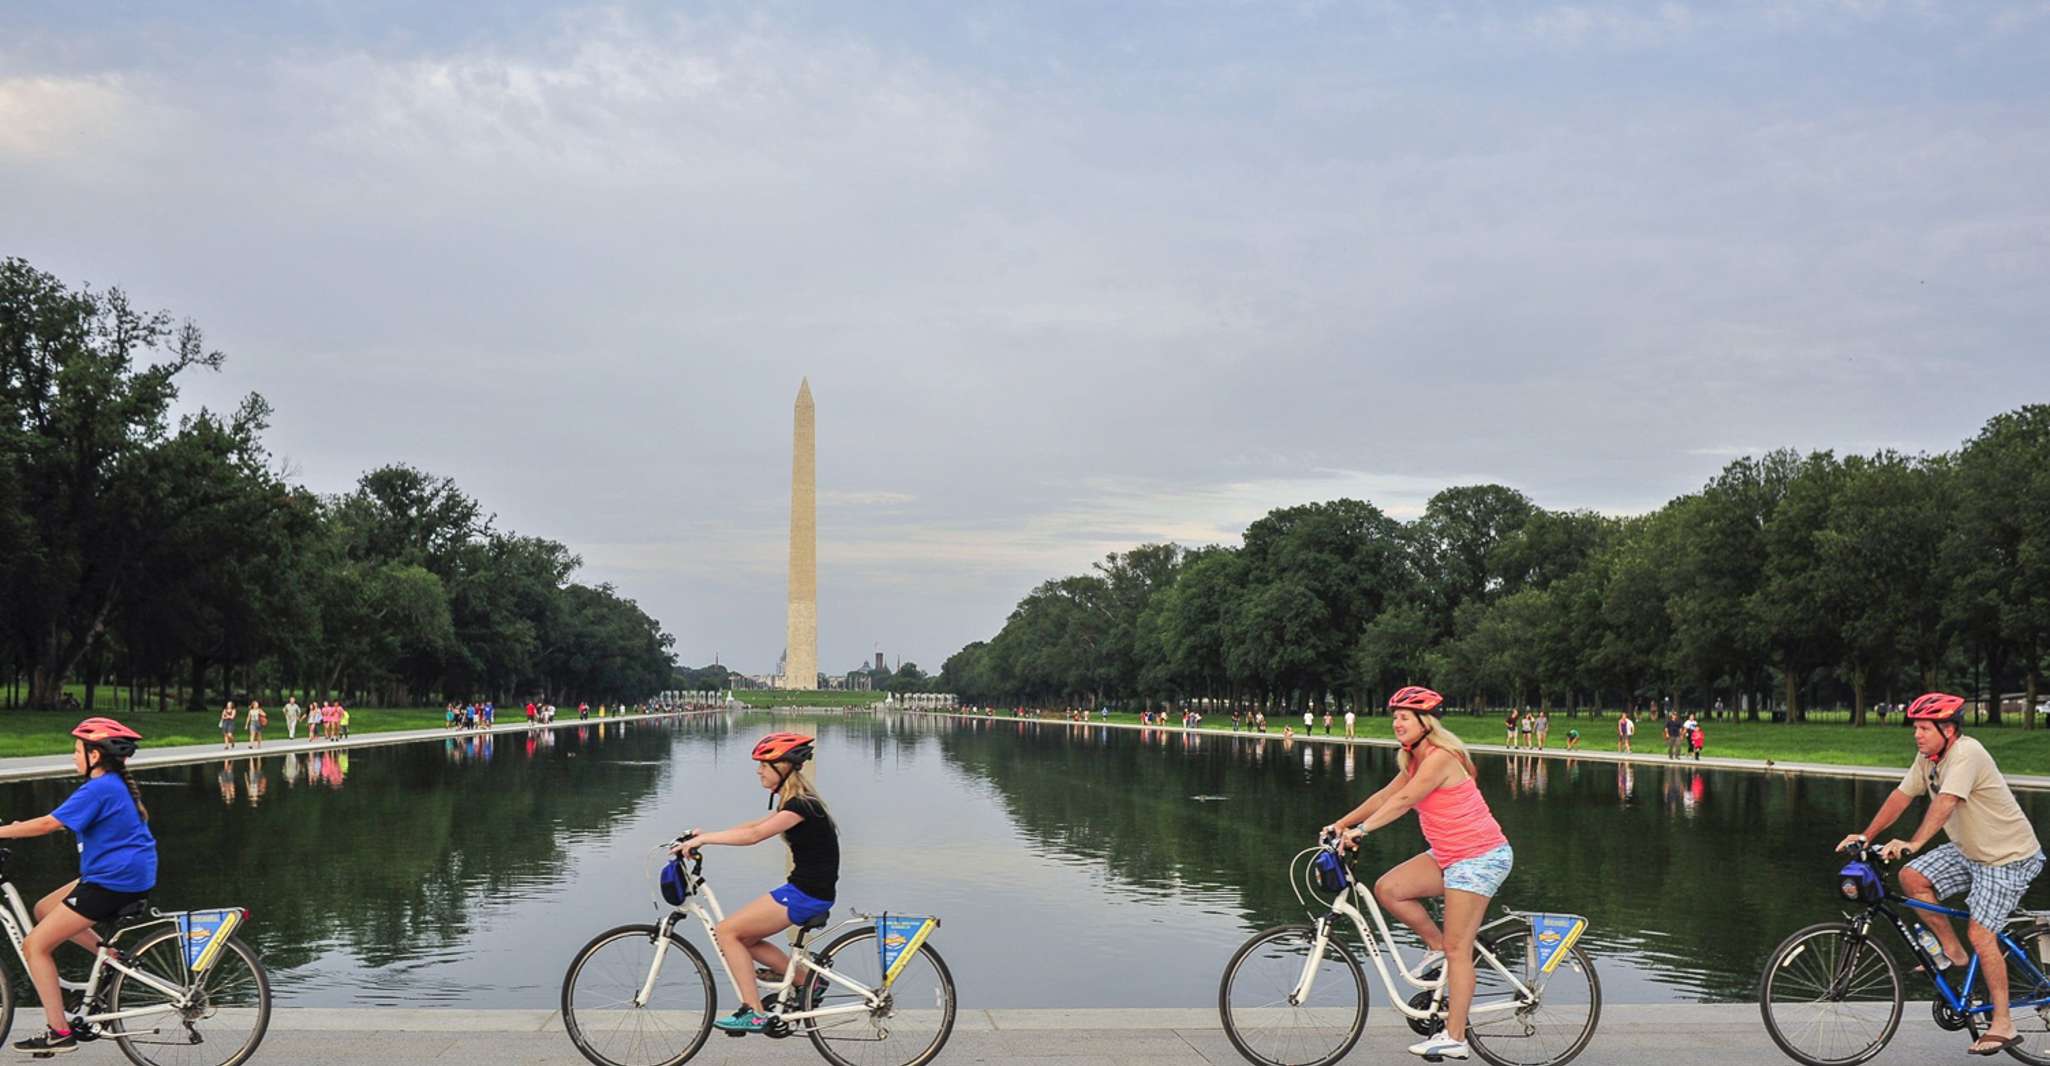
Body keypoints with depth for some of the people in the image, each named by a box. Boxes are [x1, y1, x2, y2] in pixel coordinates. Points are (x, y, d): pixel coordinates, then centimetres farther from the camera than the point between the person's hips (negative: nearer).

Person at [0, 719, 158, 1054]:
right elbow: (62, 821, 24)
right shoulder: (116, 785, 14)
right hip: (127, 876, 10)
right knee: (44, 910, 21)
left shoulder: (99, 789, -16)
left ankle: (60, 1033, -1)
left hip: (112, 882, -10)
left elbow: (48, 824, -20)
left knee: (35, 945, -2)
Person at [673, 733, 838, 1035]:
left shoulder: (801, 805, -18)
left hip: (807, 894, -10)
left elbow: (753, 835, -26)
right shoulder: (795, 801, 13)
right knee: (745, 939, 14)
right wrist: (704, 836, 5)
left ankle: (754, 1013, -5)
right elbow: (754, 826, 13)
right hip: (806, 891, 10)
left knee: (727, 932, -7)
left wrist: (703, 838, -22)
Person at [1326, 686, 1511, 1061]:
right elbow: (1386, 795, 10)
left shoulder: (1440, 758, -19)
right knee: (1388, 889, -4)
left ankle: (1454, 1039, -3)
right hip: (1450, 855, 9)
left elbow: (1403, 801, -27)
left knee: (1458, 949, -7)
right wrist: (1341, 823, 3)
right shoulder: (1417, 761, 11)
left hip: (1479, 857, -9)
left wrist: (1361, 830, -32)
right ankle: (1438, 947, 13)